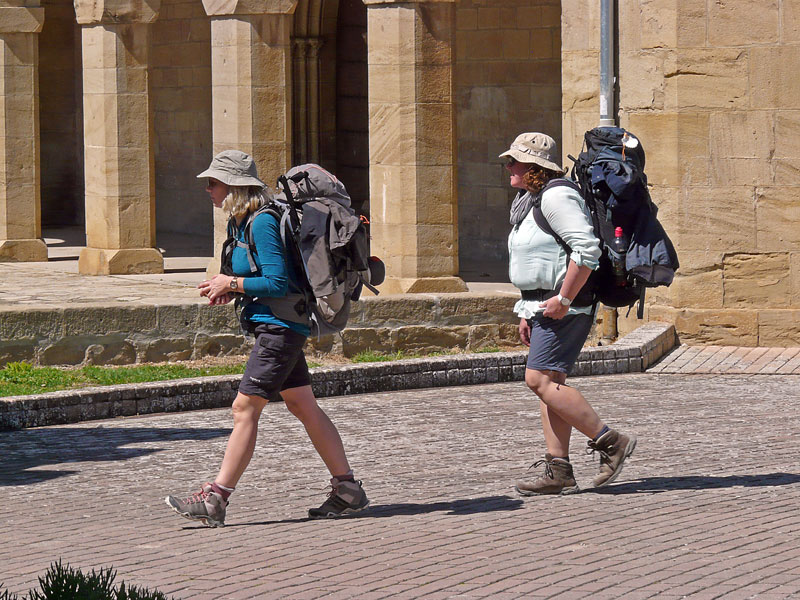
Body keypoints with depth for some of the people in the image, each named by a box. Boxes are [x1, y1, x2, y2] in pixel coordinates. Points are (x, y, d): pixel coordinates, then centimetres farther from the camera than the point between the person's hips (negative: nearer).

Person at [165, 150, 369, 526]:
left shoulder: (262, 223, -18)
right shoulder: (240, 223, 12)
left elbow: (278, 283, -22)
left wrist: (231, 284, -14)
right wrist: (230, 287, 7)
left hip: (280, 326, -10)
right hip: (276, 328, 10)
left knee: (245, 408, -10)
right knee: (304, 407, 11)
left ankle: (215, 498, -9)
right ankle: (347, 490, 15)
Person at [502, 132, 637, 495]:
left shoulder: (556, 196, -14)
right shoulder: (530, 200, 18)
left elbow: (587, 248, -24)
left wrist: (563, 300, -24)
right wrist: (528, 313, 20)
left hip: (566, 305, -11)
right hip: (544, 304, 11)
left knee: (539, 380, -15)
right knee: (549, 383, 6)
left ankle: (610, 442, -10)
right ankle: (558, 472, 6)